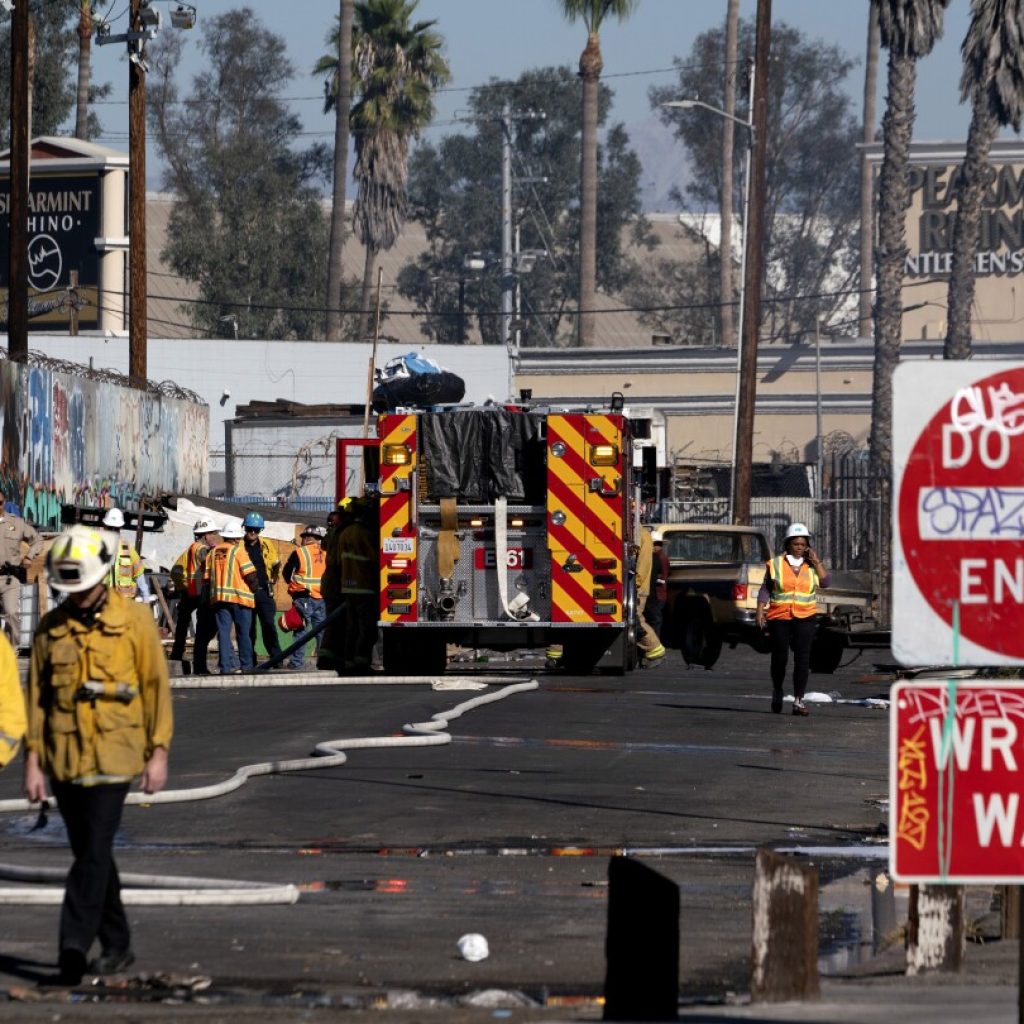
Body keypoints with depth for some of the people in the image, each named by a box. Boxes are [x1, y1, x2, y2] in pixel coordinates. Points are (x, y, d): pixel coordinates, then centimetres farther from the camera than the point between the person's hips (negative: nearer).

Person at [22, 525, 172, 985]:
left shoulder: (134, 620, -2)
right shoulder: (50, 627, 6)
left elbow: (156, 686, 0)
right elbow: (37, 695, 9)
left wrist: (158, 752, -3)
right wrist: (33, 759, 5)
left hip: (113, 755, -4)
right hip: (64, 758, 4)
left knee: (95, 851, -14)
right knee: (90, 853, 11)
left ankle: (74, 943, -19)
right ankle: (116, 945, 22)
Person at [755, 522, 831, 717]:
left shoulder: (812, 565, 9)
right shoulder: (776, 564, 5)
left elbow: (825, 582, -5)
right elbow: (765, 590, 5)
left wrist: (816, 561, -7)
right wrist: (760, 612, -3)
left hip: (805, 618, 0)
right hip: (779, 618, 0)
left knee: (803, 659, -9)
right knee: (780, 658, 4)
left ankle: (798, 701, -10)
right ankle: (777, 691, 30)